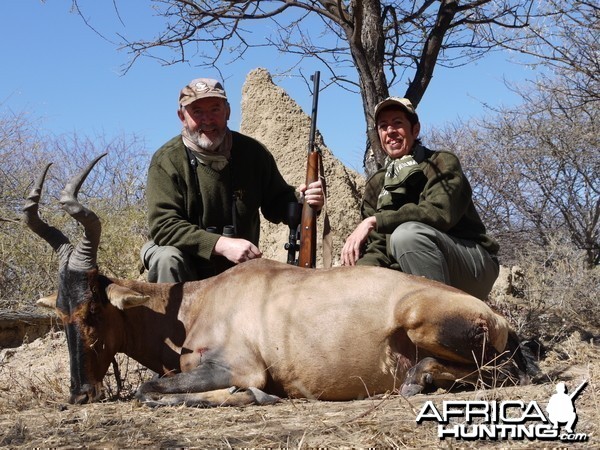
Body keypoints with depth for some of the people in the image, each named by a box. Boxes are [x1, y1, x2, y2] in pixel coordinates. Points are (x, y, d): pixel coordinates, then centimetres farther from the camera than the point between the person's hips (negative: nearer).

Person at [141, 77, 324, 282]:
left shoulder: (253, 153, -5)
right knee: (167, 258, -32)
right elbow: (163, 225, -27)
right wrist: (222, 244, -38)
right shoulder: (166, 161, -17)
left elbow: (276, 203, 4)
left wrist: (301, 201, -22)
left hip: (238, 269, 4)